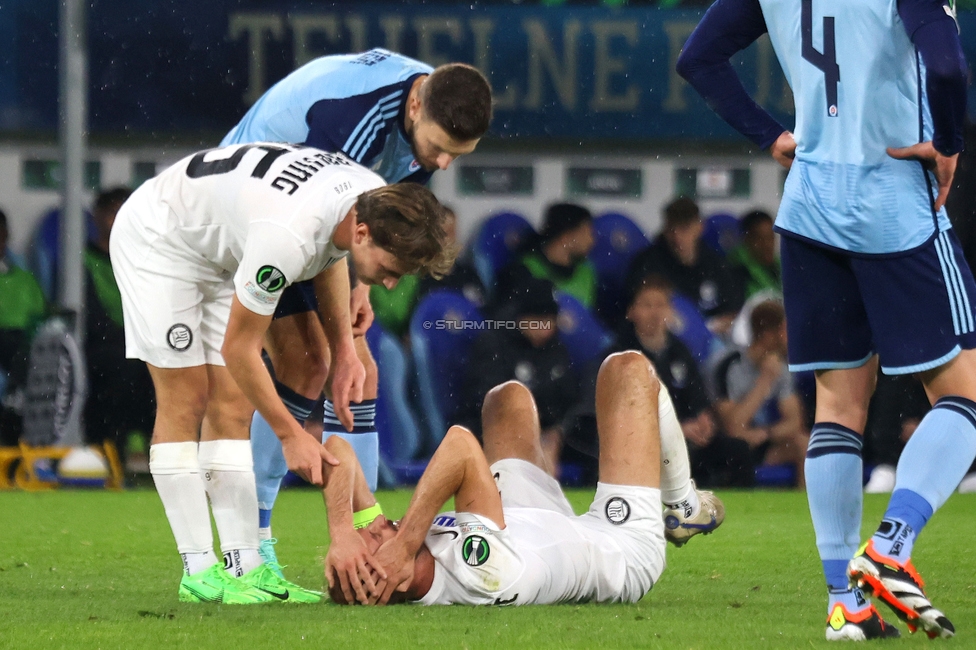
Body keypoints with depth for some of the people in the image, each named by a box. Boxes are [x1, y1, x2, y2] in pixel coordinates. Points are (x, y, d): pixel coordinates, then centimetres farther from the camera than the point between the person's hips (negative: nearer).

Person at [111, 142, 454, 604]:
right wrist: (290, 435, -20)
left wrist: (344, 351, 2)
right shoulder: (286, 236, -42)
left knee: (233, 406, 0)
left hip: (222, 250, 8)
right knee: (185, 401, -10)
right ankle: (199, 570, -8)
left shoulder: (379, 201, -18)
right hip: (156, 239, -8)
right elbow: (238, 348, -28)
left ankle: (244, 566, -3)